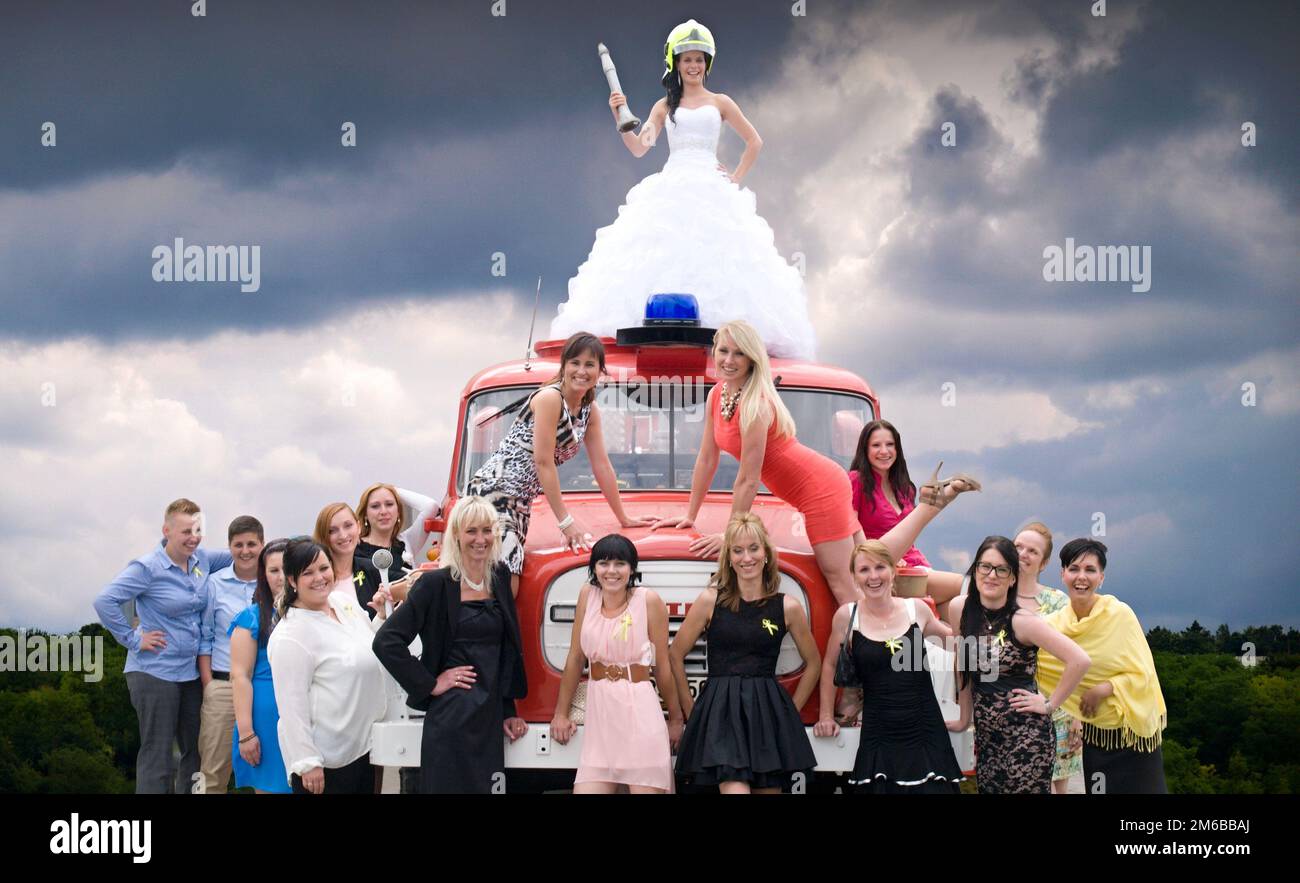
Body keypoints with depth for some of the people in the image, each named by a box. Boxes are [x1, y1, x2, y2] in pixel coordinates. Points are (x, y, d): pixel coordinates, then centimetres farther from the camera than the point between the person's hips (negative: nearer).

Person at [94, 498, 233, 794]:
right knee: (157, 757, -4)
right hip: (155, 672, -7)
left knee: (195, 751, 12)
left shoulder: (202, 560, 5)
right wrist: (133, 639, -16)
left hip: (192, 671, 7)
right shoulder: (148, 568, -14)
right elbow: (105, 601, -19)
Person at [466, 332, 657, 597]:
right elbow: (543, 462, -16)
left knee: (509, 590, 1)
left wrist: (624, 519, 19)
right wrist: (566, 522, -15)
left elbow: (601, 466, 17)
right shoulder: (550, 398, -14)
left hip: (520, 501, 9)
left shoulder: (590, 411, 11)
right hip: (493, 488, -9)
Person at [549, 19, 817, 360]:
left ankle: (718, 327, -12)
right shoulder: (665, 106, 14)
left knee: (714, 256, -12)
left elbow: (754, 142, 15)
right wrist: (620, 118, -10)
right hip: (671, 190, 1)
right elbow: (639, 148, 4)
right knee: (664, 260, -11)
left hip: (711, 190, -1)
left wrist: (736, 179, 6)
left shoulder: (719, 103, 11)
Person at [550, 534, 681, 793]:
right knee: (587, 788, -7)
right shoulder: (587, 595, 7)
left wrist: (675, 717, 9)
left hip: (639, 711, -3)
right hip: (599, 714, 3)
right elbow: (575, 657, 12)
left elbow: (662, 666, 2)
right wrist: (561, 713, 14)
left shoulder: (649, 602, -4)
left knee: (647, 788, -5)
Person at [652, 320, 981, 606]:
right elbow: (707, 459, 9)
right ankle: (932, 500, 24)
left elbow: (748, 480, -22)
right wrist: (689, 516, 12)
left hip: (820, 489, -9)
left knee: (844, 588, -8)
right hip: (819, 486, 9)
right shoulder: (717, 395, 1)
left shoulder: (755, 406, -24)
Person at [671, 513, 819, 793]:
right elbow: (675, 656, 8)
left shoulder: (788, 608, 5)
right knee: (734, 788, -19)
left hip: (768, 716, 2)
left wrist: (791, 710, 12)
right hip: (720, 714, -2)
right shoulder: (710, 601, 1)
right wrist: (690, 710, 6)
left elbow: (813, 663, 18)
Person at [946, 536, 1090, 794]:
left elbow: (1079, 661, -19)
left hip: (1026, 734, -5)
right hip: (985, 733, 5)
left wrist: (1050, 704, -11)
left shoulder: (1023, 620, -13)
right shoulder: (959, 609, 1)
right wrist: (965, 717, 15)